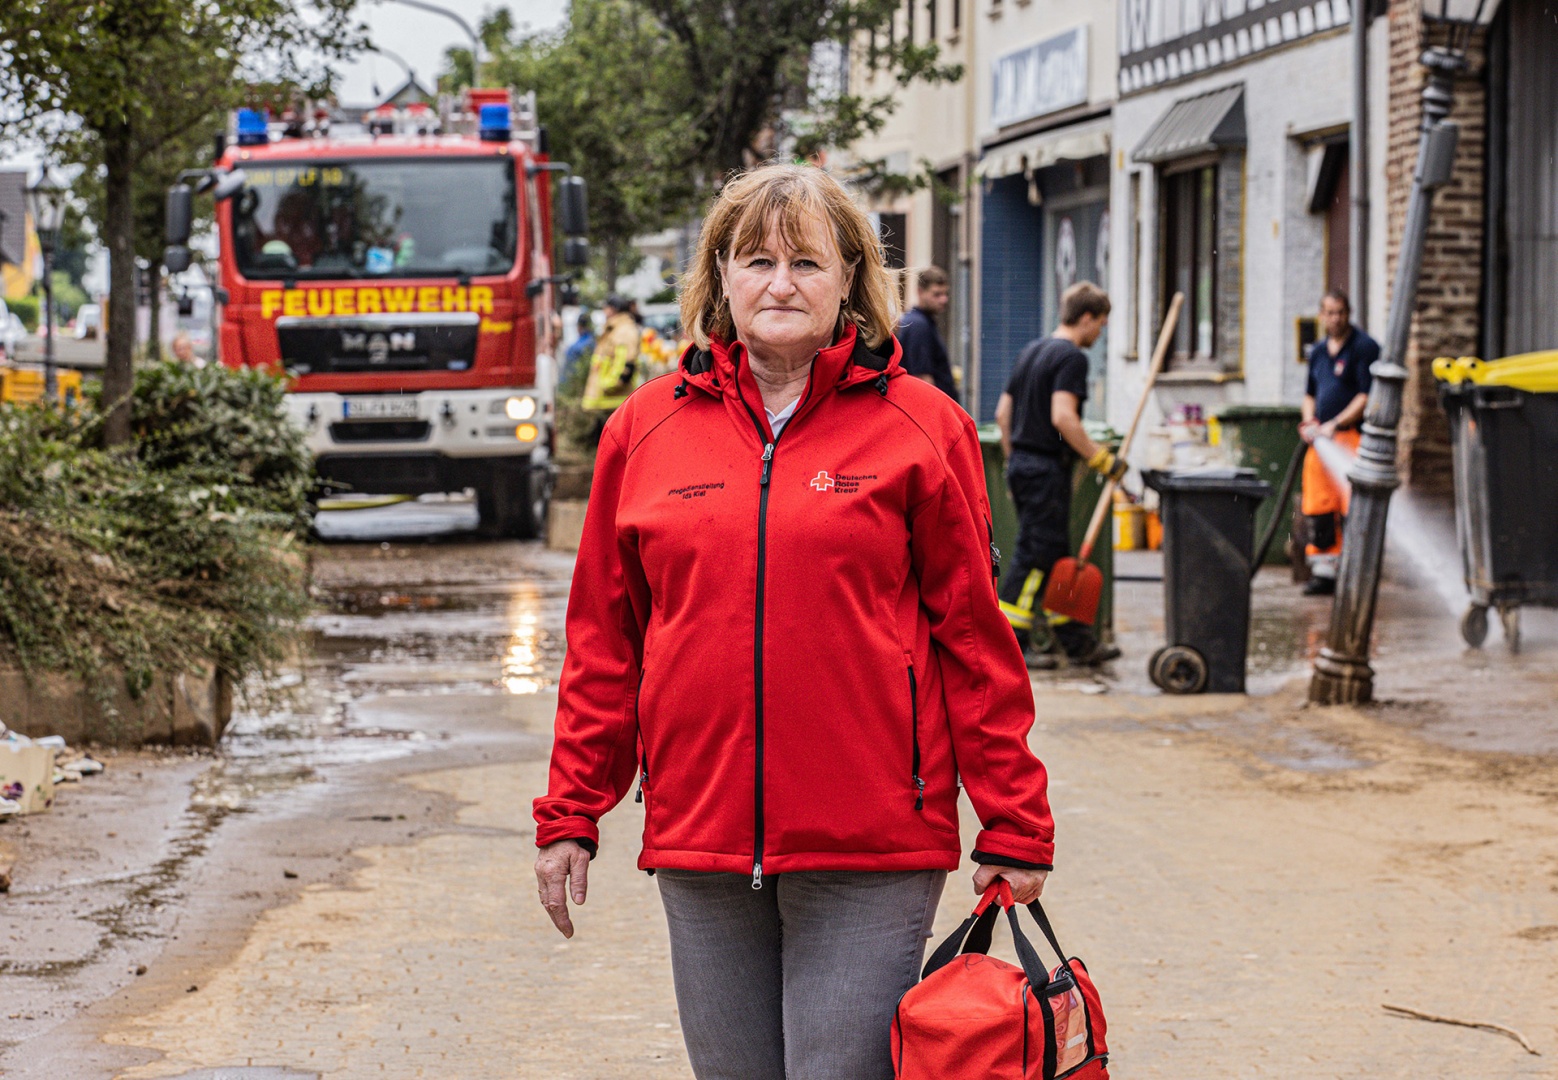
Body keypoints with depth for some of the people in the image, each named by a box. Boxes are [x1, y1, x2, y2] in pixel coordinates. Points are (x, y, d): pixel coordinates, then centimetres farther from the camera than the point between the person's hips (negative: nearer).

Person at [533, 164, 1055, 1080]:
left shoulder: (921, 427, 1)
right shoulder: (646, 429, 8)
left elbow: (975, 638, 1)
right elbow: (605, 643, 12)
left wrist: (1013, 826, -1)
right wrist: (571, 813, 9)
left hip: (869, 853, -3)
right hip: (698, 841, 3)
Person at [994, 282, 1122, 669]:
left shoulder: (1031, 351, 15)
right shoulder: (1071, 357, -12)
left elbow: (1003, 412, 17)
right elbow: (1063, 417, -23)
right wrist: (1101, 459, -17)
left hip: (1021, 463, 9)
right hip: (1047, 469, -9)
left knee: (1054, 556, 13)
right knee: (1036, 556, -5)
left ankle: (1076, 641, 20)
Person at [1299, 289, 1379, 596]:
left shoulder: (1364, 347, -5)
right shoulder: (1317, 351, 18)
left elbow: (1367, 396, -11)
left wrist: (1335, 424, -15)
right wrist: (1309, 421, 7)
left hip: (1352, 437, -7)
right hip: (1321, 440, 7)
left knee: (1352, 508, -11)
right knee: (1317, 507, 6)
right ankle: (1323, 571, 12)